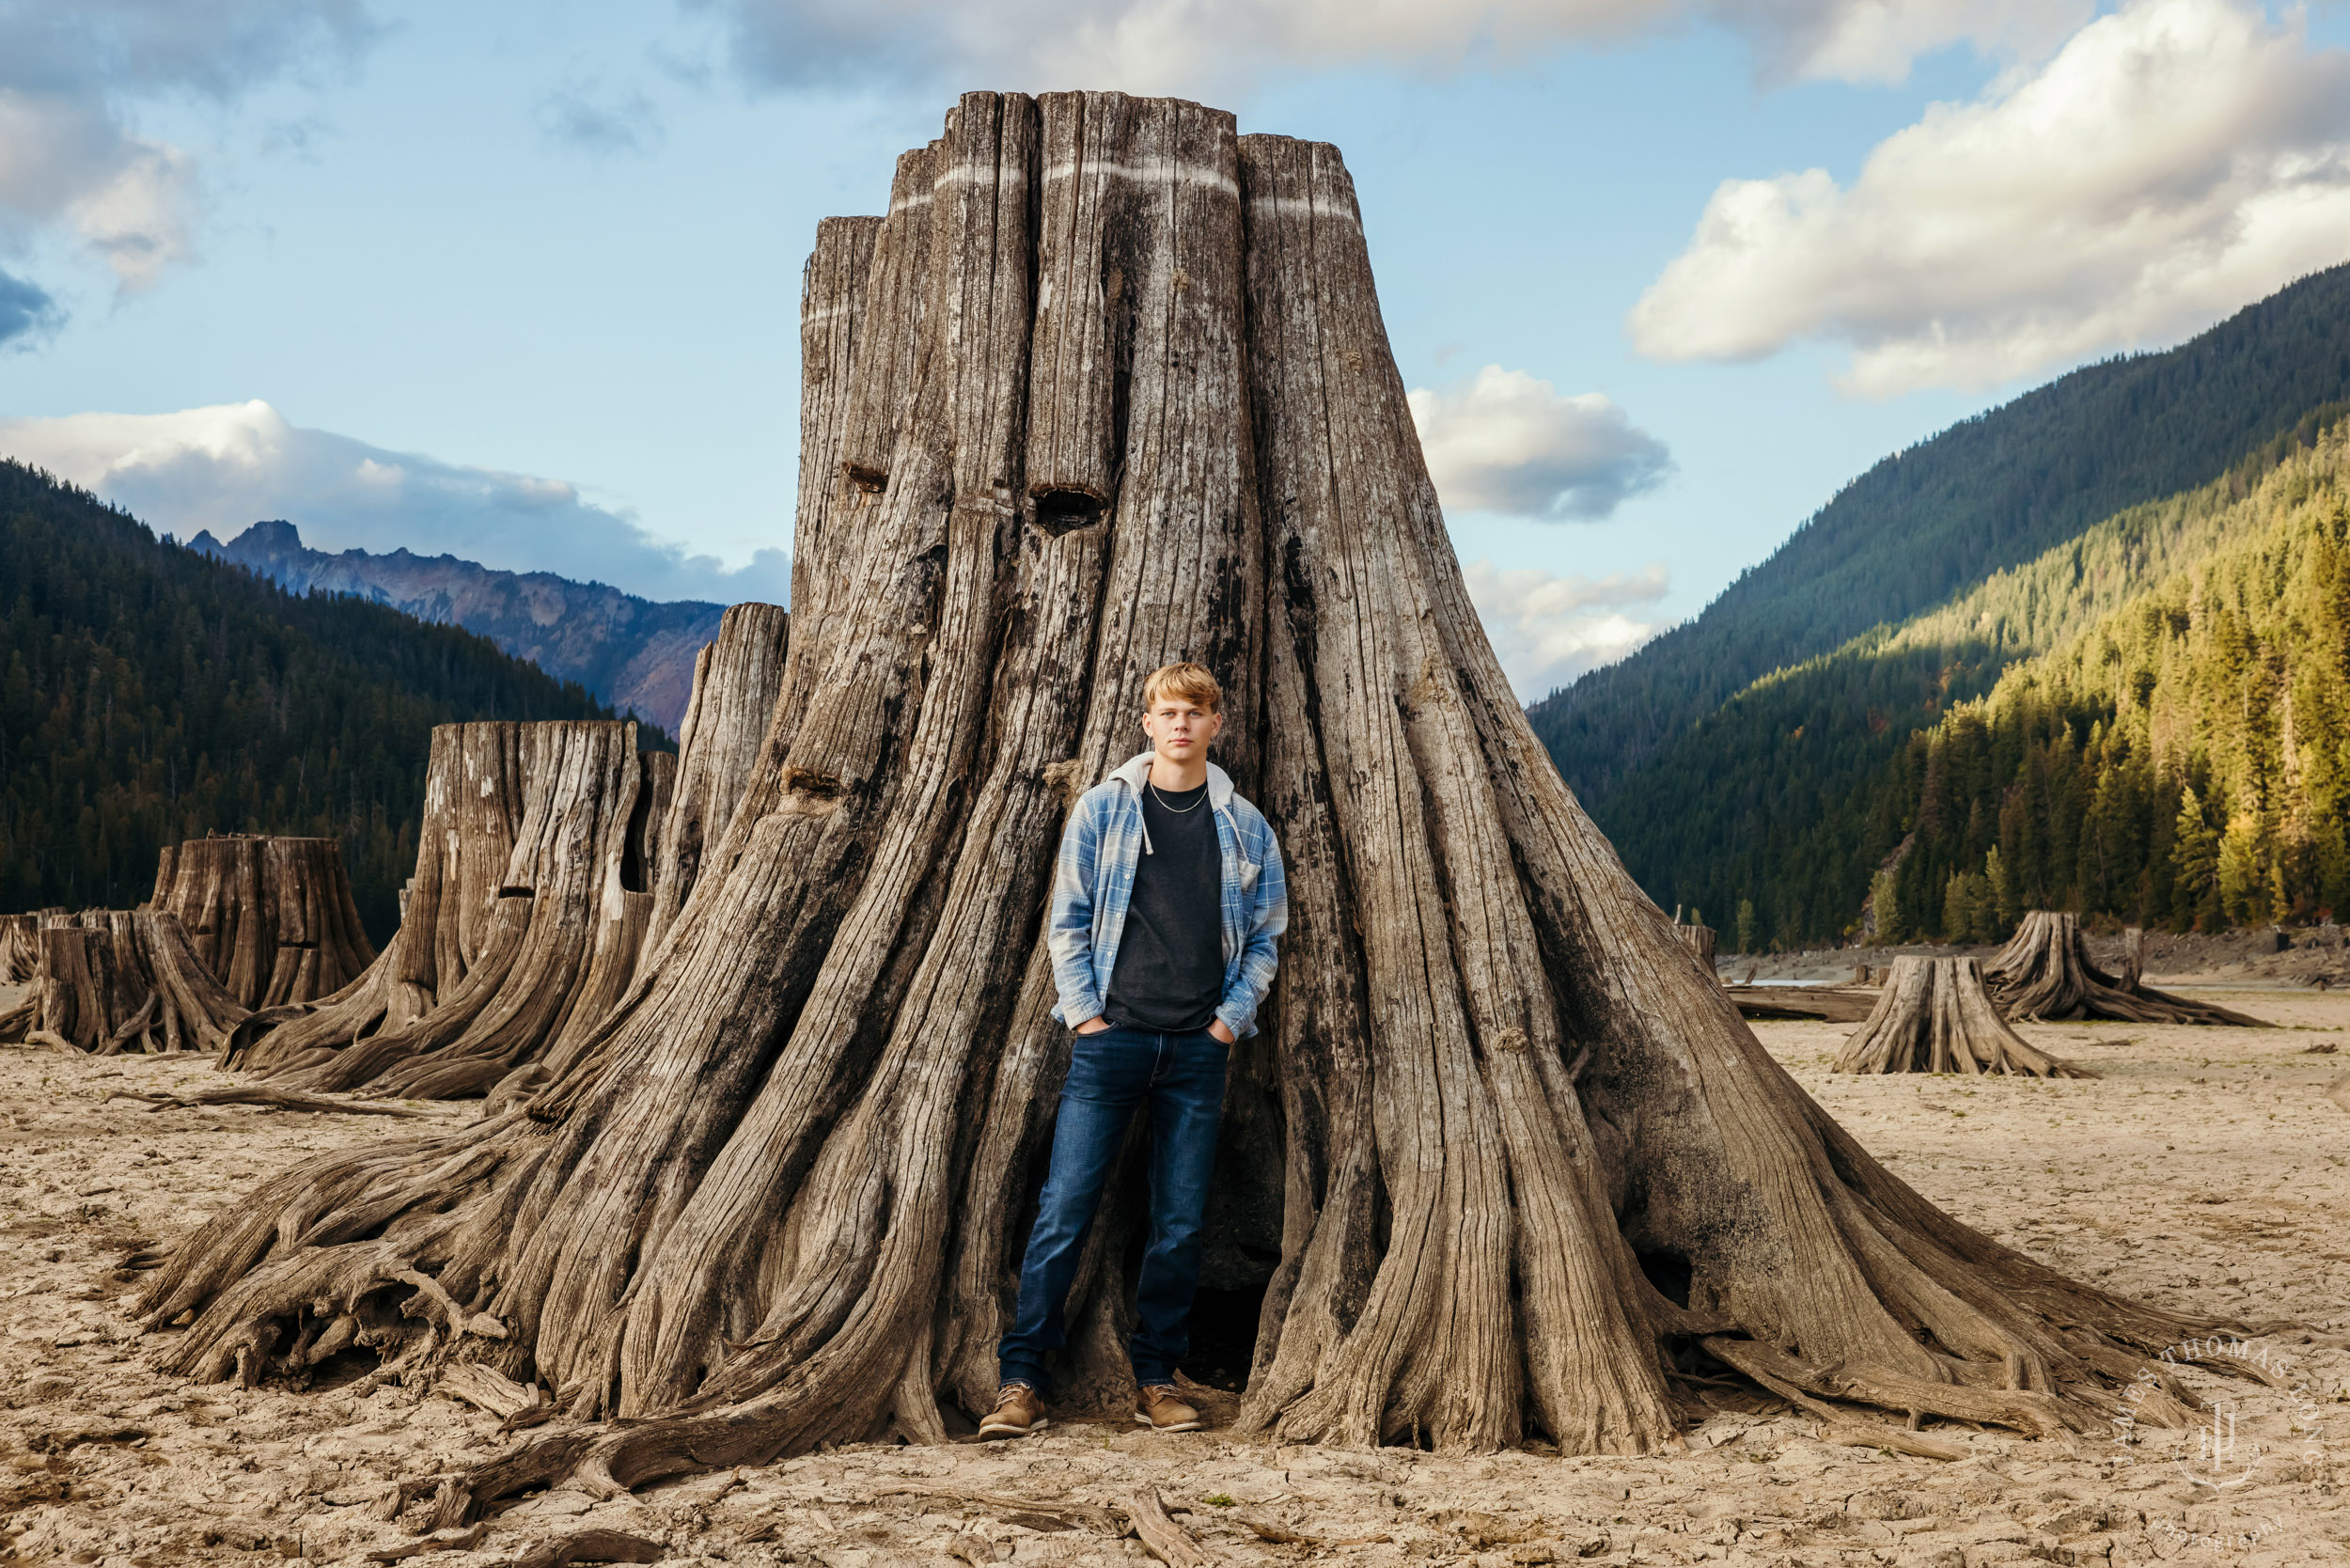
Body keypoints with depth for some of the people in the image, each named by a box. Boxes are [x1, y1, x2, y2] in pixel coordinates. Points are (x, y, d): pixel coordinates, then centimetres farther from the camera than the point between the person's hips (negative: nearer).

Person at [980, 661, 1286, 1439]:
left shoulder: (1245, 826, 8)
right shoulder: (1102, 809, 4)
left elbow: (1266, 934, 13)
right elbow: (1066, 920, 5)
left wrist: (1233, 1015, 1)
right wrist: (1084, 1012, -3)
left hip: (1199, 1050, 2)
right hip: (1111, 1040, -2)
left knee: (1181, 1223, 5)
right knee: (1064, 1209, -5)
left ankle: (1156, 1380, 16)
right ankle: (1021, 1380, 2)